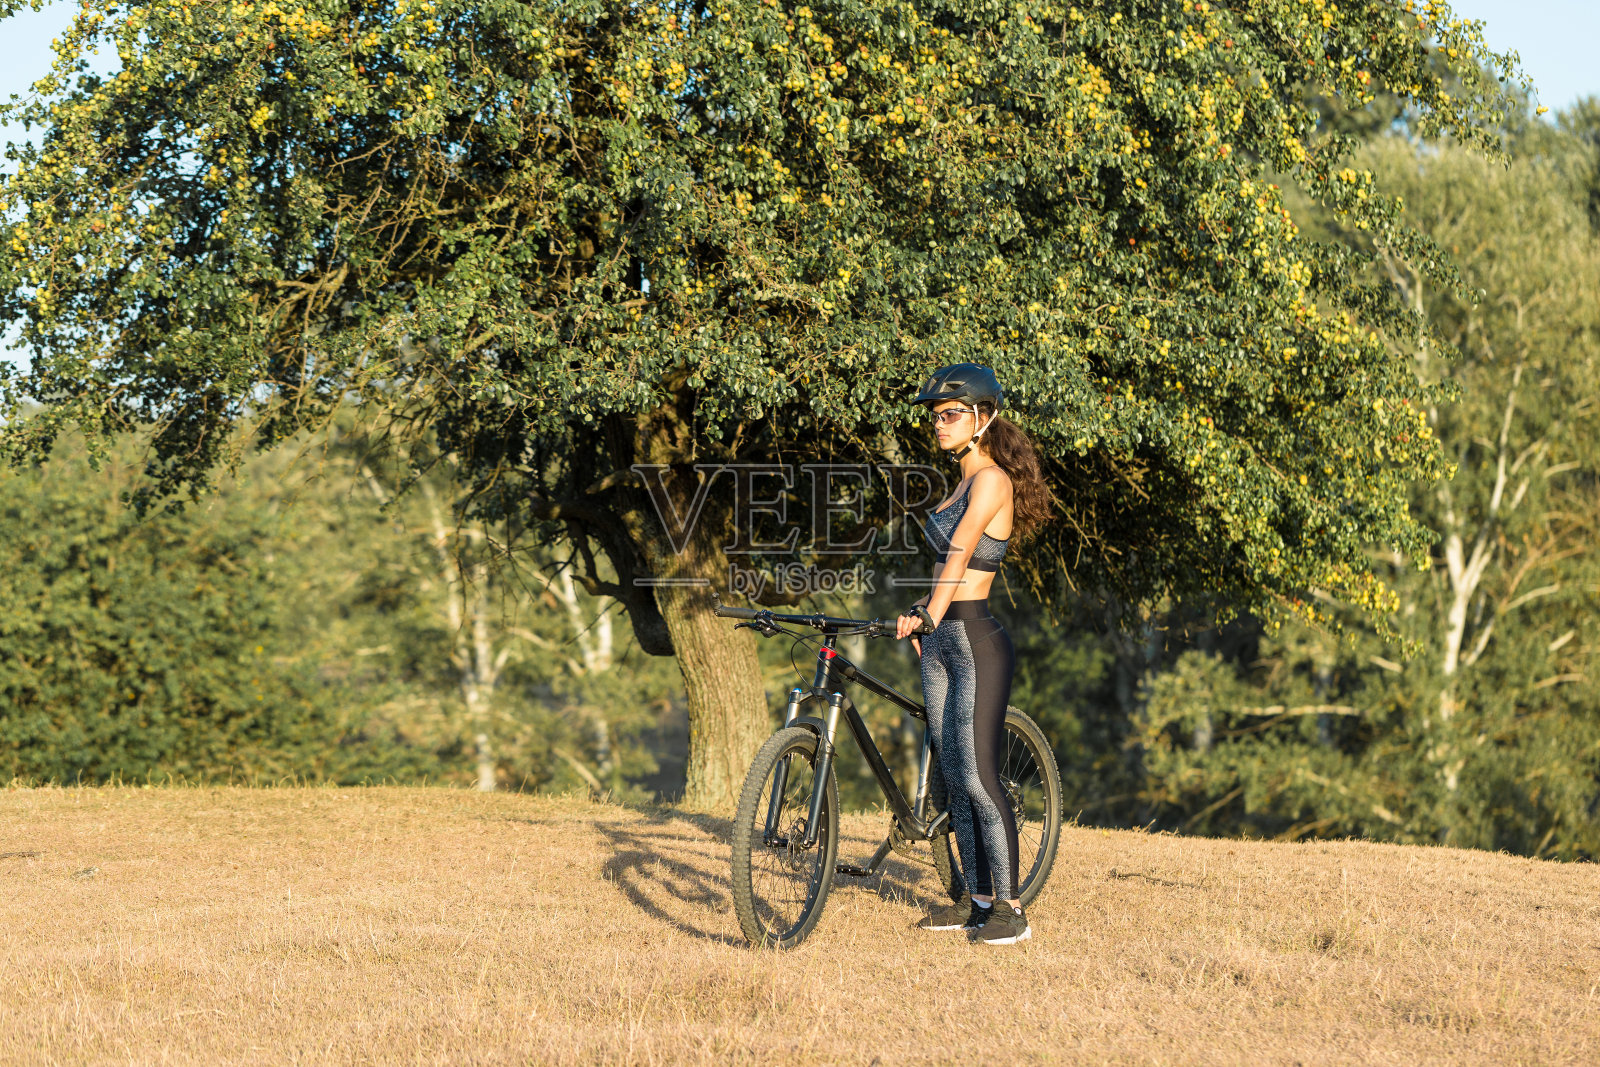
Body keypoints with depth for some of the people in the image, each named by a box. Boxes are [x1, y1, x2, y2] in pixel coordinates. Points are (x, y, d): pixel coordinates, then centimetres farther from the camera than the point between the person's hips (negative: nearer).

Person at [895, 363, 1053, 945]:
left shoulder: (992, 479, -11)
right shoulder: (964, 483, 16)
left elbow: (960, 553, -22)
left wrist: (932, 614, -31)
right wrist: (919, 610, 8)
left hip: (977, 640, -9)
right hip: (942, 642, 9)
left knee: (978, 778, -10)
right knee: (954, 777, 10)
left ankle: (1009, 910, -5)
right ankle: (975, 898, 17)